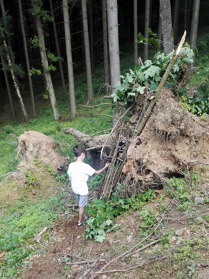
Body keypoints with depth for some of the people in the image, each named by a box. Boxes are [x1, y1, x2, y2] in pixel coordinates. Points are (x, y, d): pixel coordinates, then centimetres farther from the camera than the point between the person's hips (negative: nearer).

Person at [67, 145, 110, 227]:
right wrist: (105, 167, 2)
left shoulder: (71, 165, -11)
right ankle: (80, 222, 30)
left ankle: (84, 215, 49)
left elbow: (70, 178, 2)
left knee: (81, 204, 27)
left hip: (75, 188, 6)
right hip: (82, 189, -6)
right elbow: (97, 172, -13)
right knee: (81, 206, 14)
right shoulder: (85, 166, -27)